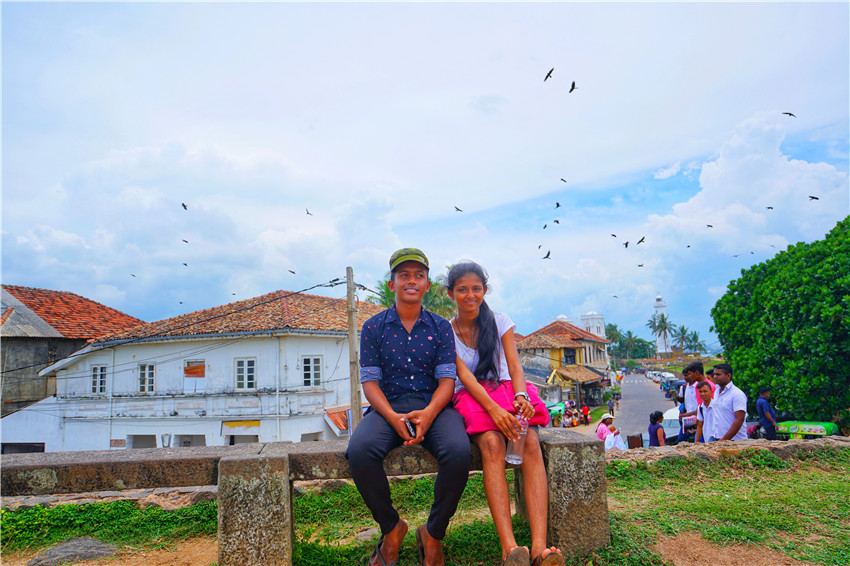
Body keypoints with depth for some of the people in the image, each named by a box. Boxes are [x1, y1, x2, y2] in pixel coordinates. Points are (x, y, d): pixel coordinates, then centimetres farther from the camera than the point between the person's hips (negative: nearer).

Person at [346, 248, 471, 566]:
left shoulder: (440, 327, 10)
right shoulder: (374, 328, 9)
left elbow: (447, 379, 2)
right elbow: (369, 381, 2)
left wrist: (428, 414, -20)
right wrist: (393, 417, -18)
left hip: (434, 405, 0)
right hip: (389, 407, 0)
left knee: (459, 451, -32)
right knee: (359, 451, -32)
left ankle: (433, 535, -6)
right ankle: (391, 529, -4)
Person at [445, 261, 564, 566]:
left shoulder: (499, 321, 8)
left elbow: (514, 365, -1)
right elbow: (464, 375, -10)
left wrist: (521, 397, -23)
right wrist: (493, 409, -27)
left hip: (506, 390, 2)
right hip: (472, 398, -1)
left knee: (531, 442, -29)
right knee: (492, 443, -33)